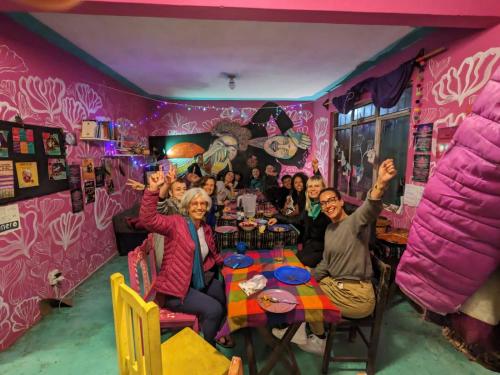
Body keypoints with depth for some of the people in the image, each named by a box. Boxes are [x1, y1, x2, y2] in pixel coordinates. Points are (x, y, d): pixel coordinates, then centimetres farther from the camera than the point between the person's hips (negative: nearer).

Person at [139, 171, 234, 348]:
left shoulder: (206, 228, 7)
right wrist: (153, 189, -43)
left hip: (199, 280, 8)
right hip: (175, 287, -8)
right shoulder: (176, 223, -15)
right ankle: (208, 346, 10)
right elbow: (148, 219, -33)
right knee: (213, 309, -20)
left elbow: (213, 254, 22)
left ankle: (217, 331, 35)